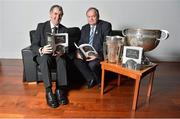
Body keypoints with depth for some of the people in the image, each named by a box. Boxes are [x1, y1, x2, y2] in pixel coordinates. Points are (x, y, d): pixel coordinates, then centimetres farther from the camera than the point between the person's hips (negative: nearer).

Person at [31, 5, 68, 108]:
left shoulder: (64, 30, 5)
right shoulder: (41, 26, 1)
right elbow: (34, 45, -6)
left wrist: (62, 51, -26)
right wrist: (41, 50, -31)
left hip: (58, 56, 1)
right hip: (43, 56, 0)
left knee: (62, 58, -33)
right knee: (45, 58, -35)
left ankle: (60, 90, -31)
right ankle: (49, 91, -34)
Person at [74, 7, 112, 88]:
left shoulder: (105, 25, -3)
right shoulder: (84, 28, 15)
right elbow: (81, 43, 13)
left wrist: (98, 54, -25)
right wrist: (78, 52, -10)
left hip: (100, 54, -5)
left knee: (92, 64, -30)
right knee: (77, 61, -21)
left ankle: (99, 81, 1)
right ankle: (91, 79, -3)